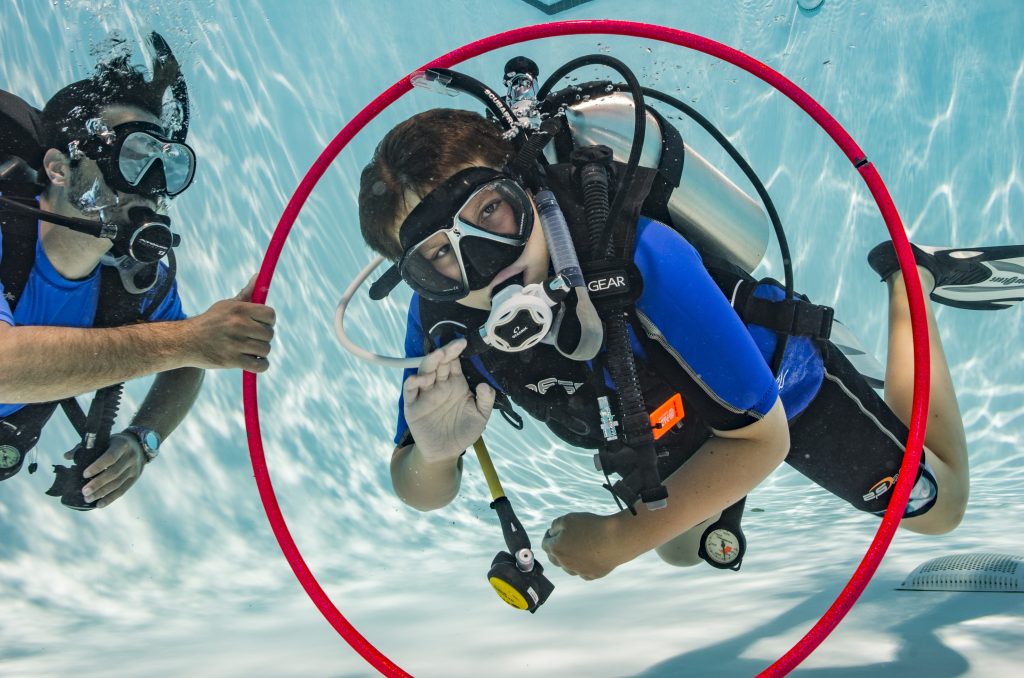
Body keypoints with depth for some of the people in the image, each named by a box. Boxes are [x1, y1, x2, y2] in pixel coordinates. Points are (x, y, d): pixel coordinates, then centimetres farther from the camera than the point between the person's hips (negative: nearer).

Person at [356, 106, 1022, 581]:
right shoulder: (442, 319, -30)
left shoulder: (639, 258, -46)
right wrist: (433, 454, -42)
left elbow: (761, 434, -37)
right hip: (671, 426, 5)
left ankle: (910, 277, 25)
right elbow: (422, 494, -18)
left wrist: (617, 539, -35)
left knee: (939, 507, 17)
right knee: (688, 550, 33)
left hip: (782, 382, -4)